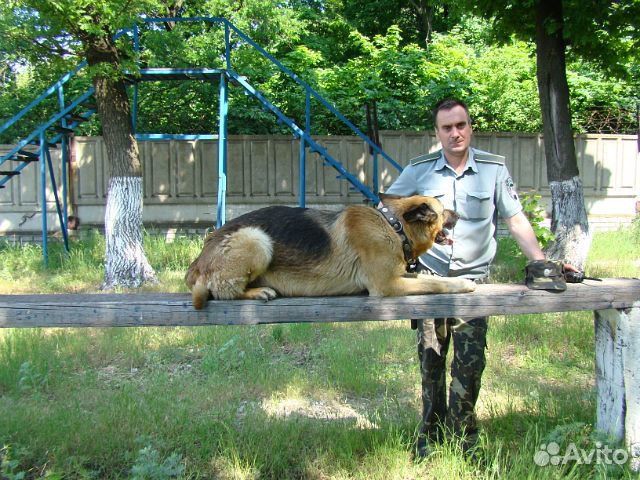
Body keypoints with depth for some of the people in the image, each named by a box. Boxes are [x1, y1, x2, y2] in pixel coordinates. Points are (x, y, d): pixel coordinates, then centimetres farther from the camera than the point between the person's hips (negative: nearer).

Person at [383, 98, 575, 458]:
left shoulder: (494, 168, 0)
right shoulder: (419, 171, 0)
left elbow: (516, 220, 2)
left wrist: (541, 262, -7)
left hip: (474, 278, 0)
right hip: (430, 278, 1)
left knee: (470, 361, -1)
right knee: (430, 360, 8)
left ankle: (464, 435, 18)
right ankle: (431, 433, 24)